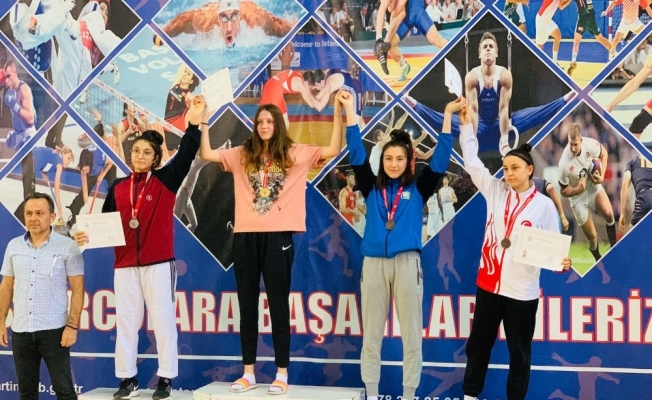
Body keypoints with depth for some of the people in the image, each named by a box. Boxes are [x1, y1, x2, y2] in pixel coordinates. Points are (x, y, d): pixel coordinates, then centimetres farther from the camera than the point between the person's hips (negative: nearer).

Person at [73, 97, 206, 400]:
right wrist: (88, 236, -10)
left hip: (159, 264, -3)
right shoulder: (117, 188, 9)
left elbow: (186, 156, -12)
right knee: (126, 322, 8)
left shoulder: (165, 180, 1)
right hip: (124, 266, 3)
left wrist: (193, 125, -23)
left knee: (163, 321, 2)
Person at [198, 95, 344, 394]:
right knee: (247, 304, 8)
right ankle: (248, 373, 17)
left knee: (278, 304, 2)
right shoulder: (242, 155, 11)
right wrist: (203, 121, 0)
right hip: (245, 236, 3)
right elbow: (206, 154, 7)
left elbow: (333, 150, -5)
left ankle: (282, 374, 9)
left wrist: (338, 114, -12)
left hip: (278, 236, -3)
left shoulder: (295, 154, 4)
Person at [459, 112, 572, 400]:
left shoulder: (544, 204, -4)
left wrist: (562, 263, -24)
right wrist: (466, 124, 7)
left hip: (522, 290, -3)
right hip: (488, 284, 4)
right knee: (478, 345, 14)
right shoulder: (495, 191, 4)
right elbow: (472, 161, 7)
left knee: (519, 353, 8)